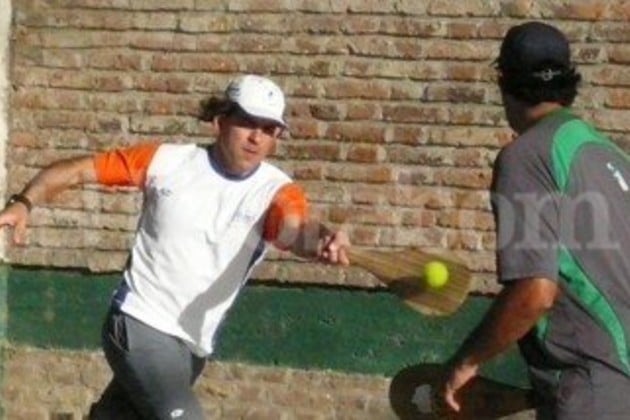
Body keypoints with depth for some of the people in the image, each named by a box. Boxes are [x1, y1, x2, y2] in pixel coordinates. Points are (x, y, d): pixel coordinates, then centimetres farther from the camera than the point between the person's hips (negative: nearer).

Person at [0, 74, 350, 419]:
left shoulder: (276, 190, -9)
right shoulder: (167, 161, -6)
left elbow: (296, 227, -32)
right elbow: (78, 170, -1)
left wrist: (321, 239, -56)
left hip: (193, 347, 3)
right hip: (139, 327, -3)